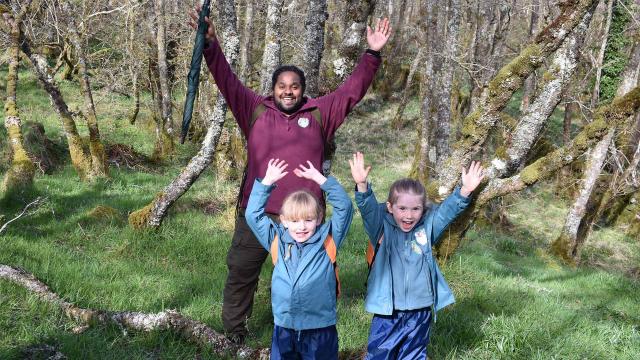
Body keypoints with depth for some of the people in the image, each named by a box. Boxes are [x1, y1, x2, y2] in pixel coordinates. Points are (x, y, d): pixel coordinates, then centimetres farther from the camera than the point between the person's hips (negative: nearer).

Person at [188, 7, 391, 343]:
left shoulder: (319, 114, 6)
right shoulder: (256, 110, 5)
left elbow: (351, 89, 5)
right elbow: (227, 80, -1)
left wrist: (372, 55, -4)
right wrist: (210, 44, -14)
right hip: (256, 213, 0)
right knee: (240, 274, 9)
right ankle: (233, 335, 27)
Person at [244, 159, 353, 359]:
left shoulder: (327, 241, -2)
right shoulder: (277, 241, 4)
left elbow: (344, 207, -8)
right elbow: (253, 214, 4)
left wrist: (320, 179, -12)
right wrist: (267, 182, -3)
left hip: (320, 329, -2)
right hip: (284, 328, 2)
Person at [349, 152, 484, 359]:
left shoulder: (427, 228, 1)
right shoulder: (382, 229, -7)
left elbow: (448, 210, -6)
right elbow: (368, 208, -21)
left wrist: (465, 191, -24)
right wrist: (362, 186, -41)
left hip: (421, 313, 3)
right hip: (388, 312, -2)